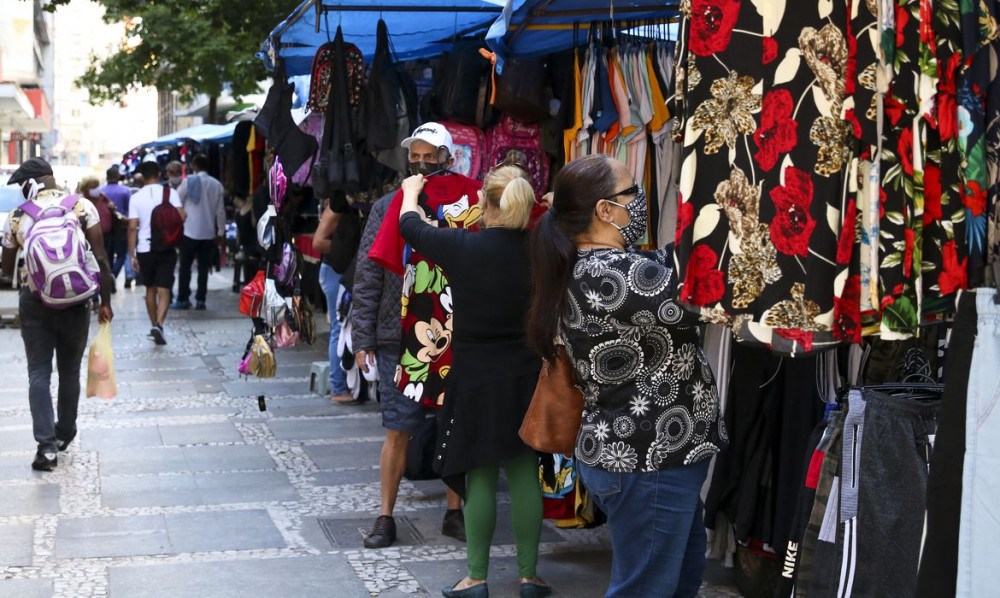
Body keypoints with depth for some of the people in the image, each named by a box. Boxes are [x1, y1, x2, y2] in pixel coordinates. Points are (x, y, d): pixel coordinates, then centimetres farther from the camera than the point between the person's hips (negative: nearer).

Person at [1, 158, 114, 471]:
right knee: (69, 371, 16)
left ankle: (47, 444, -7)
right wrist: (105, 302, -3)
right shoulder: (82, 207, -4)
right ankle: (64, 434, 30)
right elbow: (100, 259, -9)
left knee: (39, 373, 4)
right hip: (75, 301, 1)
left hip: (34, 301, 0)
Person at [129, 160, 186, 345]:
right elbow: (181, 216, -11)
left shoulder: (136, 197, -1)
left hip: (145, 249, 1)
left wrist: (132, 255, -2)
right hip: (166, 248, -1)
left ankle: (154, 325, 26)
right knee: (164, 290, -4)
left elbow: (132, 227, -5)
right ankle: (159, 324, -22)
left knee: (150, 289, 17)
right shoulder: (170, 193, -3)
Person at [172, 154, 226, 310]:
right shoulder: (216, 184, 3)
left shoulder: (188, 182, -6)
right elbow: (220, 211, 5)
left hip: (190, 232, -3)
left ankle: (183, 300, 3)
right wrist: (221, 232, 12)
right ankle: (200, 300, 5)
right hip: (209, 233, 3)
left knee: (185, 267, 4)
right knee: (203, 267, 7)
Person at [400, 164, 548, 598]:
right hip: (526, 379, 3)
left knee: (480, 477, 6)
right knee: (525, 475, 9)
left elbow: (411, 225, 5)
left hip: (477, 380, -2)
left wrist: (411, 191, 25)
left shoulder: (462, 248, -13)